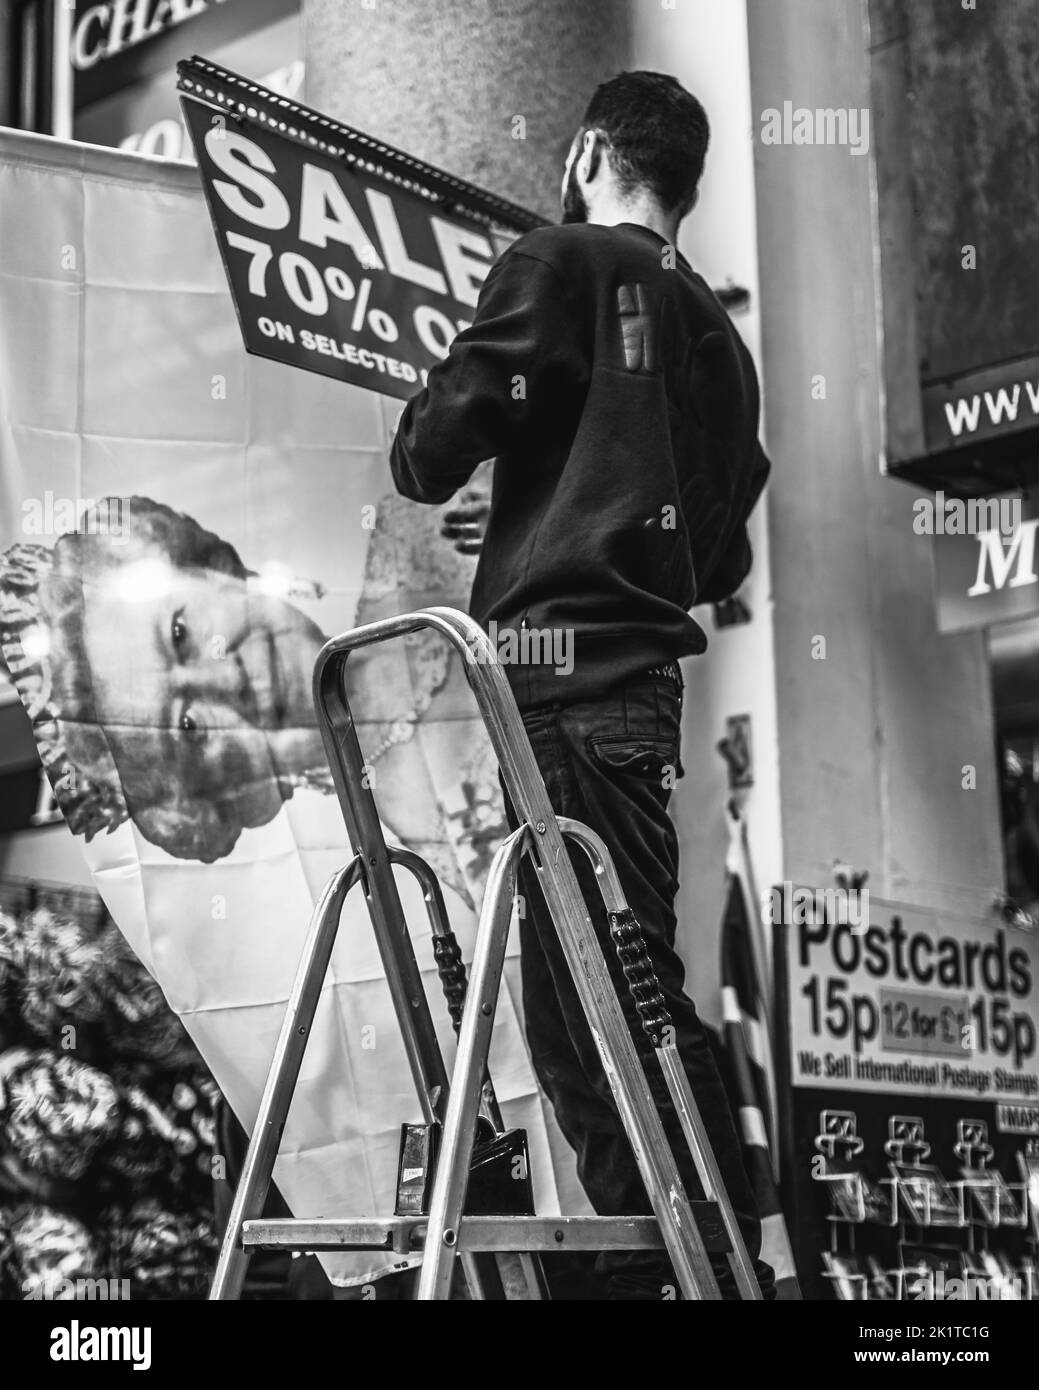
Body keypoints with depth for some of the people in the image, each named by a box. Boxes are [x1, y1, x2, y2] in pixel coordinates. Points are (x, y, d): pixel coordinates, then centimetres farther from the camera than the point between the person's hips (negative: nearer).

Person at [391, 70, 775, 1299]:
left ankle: (716, 1267, -13)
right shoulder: (716, 334, 20)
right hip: (647, 680, 8)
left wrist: (424, 456, 18)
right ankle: (664, 1263, 12)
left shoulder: (560, 267, -1)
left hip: (562, 676, -8)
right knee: (618, 1003, 11)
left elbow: (431, 452, -7)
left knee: (622, 1000, -10)